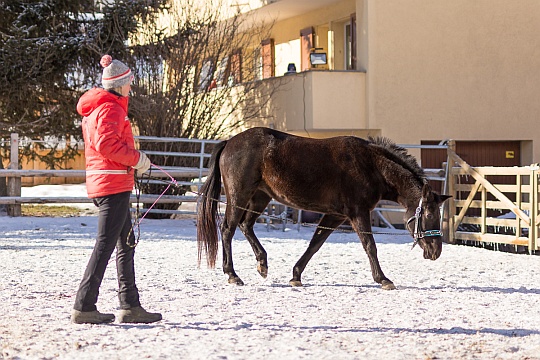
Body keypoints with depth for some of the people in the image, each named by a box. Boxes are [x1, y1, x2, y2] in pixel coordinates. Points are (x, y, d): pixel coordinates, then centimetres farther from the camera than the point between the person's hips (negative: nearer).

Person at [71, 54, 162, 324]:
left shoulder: (95, 107, 18)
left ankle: (130, 306, 17)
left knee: (127, 243, 14)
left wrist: (132, 161, 13)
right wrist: (137, 159, -14)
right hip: (114, 183, -11)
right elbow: (107, 144, -25)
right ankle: (84, 306, -8)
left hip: (100, 181, 11)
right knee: (106, 244, -9)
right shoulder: (111, 108, -13)